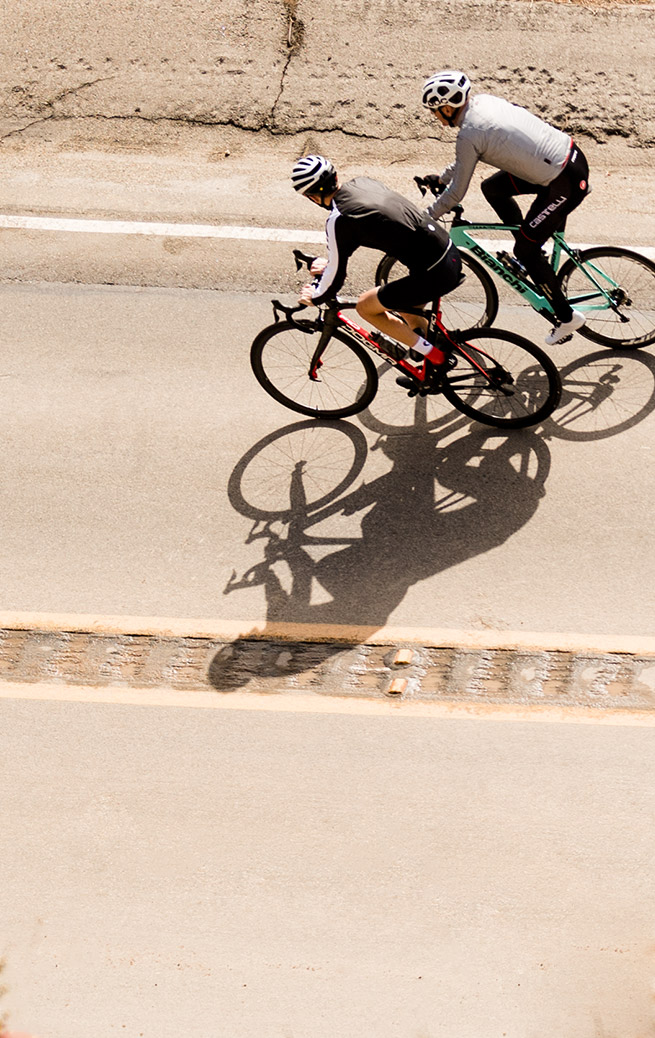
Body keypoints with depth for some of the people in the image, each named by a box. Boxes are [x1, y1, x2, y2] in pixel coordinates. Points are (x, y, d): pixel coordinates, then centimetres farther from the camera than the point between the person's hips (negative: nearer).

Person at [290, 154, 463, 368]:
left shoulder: (338, 220, -15)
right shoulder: (362, 182, 9)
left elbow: (337, 273, -4)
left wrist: (315, 298, 15)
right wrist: (331, 263, 35)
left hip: (433, 275, -8)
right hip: (453, 257, 9)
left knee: (365, 306, 11)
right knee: (406, 311, 32)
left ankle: (432, 354, 11)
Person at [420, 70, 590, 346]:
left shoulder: (469, 134, -17)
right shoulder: (483, 100, 8)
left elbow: (456, 194, -10)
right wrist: (441, 178, 32)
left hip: (565, 185, -9)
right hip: (572, 154, 9)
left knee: (525, 250, 4)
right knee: (492, 187, 18)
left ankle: (567, 317, 16)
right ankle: (532, 255, 29)